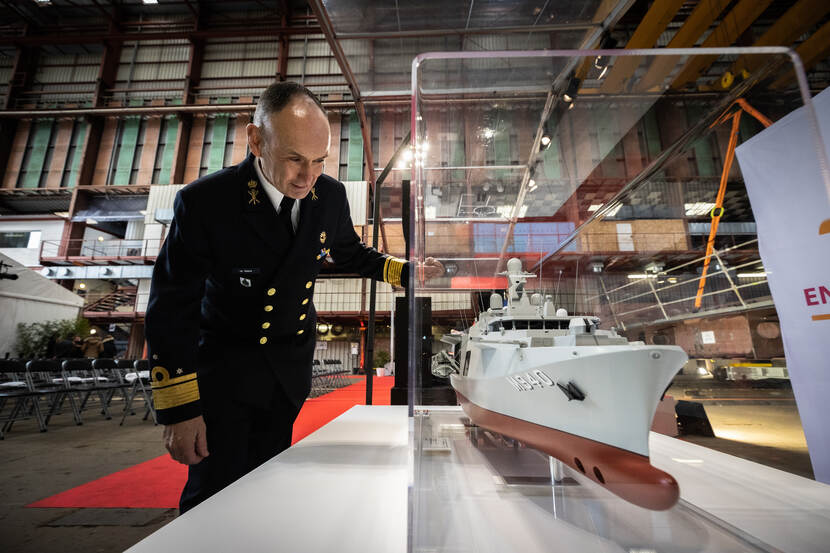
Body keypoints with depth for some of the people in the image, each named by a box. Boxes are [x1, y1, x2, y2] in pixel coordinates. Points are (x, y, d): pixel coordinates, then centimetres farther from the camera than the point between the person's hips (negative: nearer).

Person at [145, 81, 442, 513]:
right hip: (223, 364, -3)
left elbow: (349, 254, 11)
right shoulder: (205, 201, -20)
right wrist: (179, 410, -13)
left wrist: (405, 272, -4)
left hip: (291, 365, 4)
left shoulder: (331, 195, -8)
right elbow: (170, 311, -15)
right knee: (214, 490, 0)